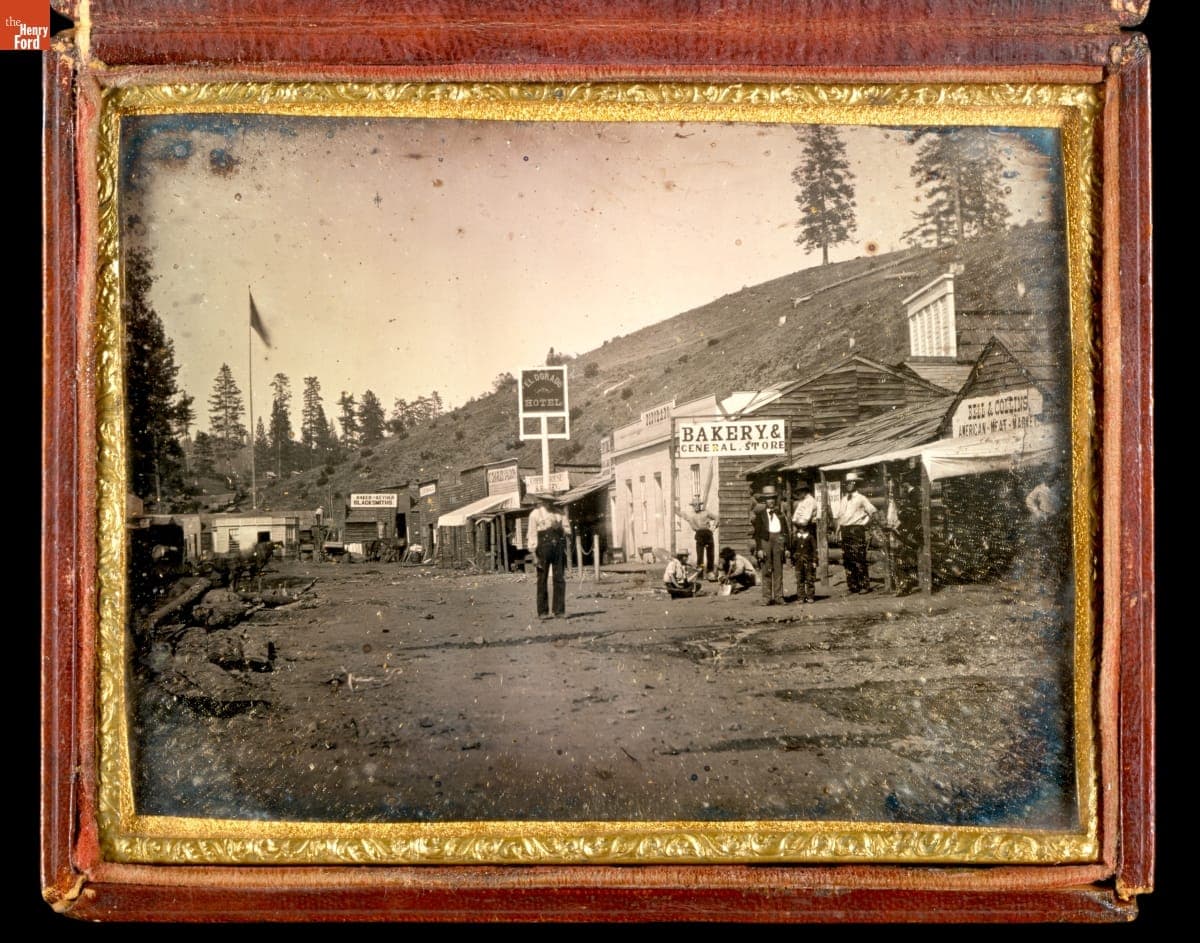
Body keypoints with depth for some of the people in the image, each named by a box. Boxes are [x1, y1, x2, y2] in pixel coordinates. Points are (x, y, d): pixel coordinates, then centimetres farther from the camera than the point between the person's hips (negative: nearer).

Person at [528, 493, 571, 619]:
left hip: (559, 547, 3)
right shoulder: (535, 514, 4)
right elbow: (532, 534, 0)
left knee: (560, 579, -1)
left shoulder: (559, 513, 15)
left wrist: (560, 528, -5)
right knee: (542, 580, -1)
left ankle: (559, 610, 3)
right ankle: (542, 612, 3)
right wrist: (534, 552, -8)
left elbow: (567, 531, 17)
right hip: (543, 546, -3)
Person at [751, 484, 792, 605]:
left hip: (778, 541, 2)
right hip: (765, 541, -2)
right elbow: (757, 533, 2)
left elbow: (786, 531, 15)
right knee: (766, 571, -2)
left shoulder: (780, 514, 15)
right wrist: (759, 548, -7)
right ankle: (767, 597, 0)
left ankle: (778, 597, 6)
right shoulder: (760, 515, 7)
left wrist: (787, 547, 6)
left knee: (778, 571, 3)